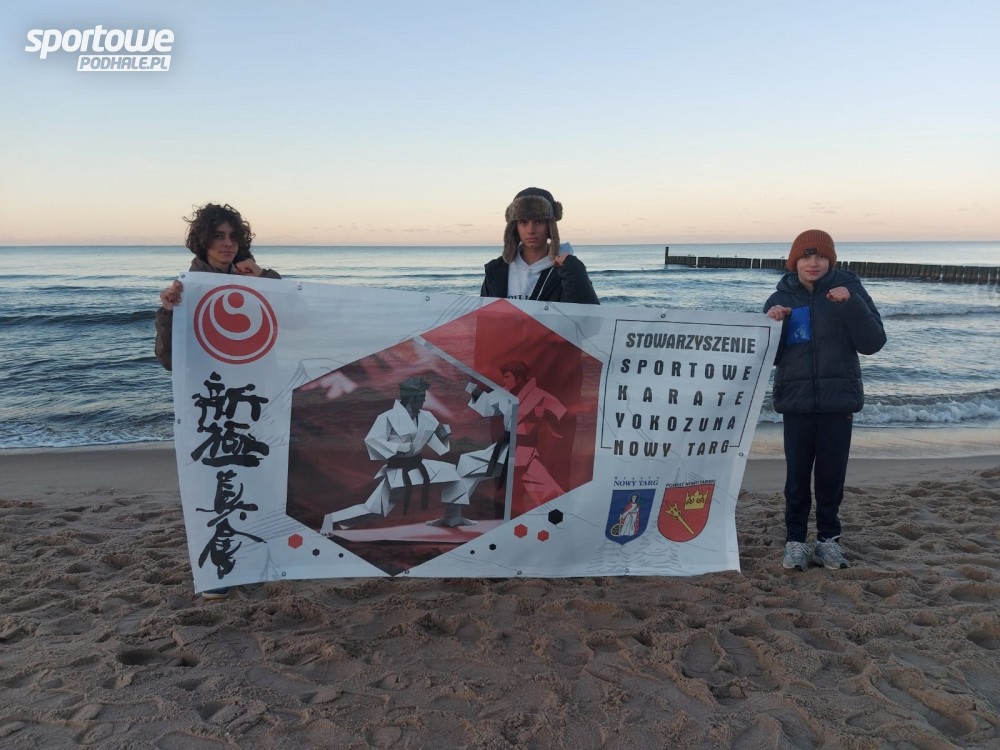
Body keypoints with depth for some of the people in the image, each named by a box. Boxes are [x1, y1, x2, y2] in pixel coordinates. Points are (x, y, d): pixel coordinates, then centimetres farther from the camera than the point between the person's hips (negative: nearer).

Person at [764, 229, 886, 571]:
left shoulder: (848, 289, -1)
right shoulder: (781, 298, 3)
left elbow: (873, 343, -8)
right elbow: (769, 357, 3)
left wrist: (851, 304, -20)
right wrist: (771, 325, -14)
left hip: (839, 400, 0)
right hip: (797, 401, 1)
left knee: (832, 474, 7)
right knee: (797, 475, 4)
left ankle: (828, 538, 21)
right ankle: (795, 540, 14)